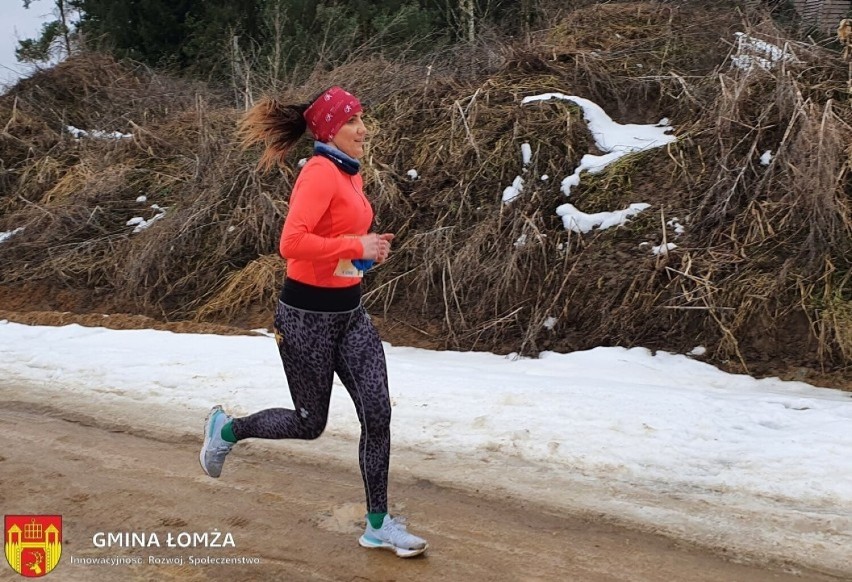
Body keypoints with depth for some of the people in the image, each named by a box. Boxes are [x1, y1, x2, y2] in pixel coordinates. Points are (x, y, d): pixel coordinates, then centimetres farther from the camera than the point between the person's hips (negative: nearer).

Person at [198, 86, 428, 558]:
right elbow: (292, 243, -30)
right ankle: (226, 430, 34)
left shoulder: (351, 174, 10)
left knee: (377, 415, 1)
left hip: (350, 313, 8)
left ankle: (378, 524, 14)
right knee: (311, 424, 8)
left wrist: (369, 249, 6)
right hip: (307, 315, -8)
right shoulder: (320, 173, -19)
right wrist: (358, 247, -24)